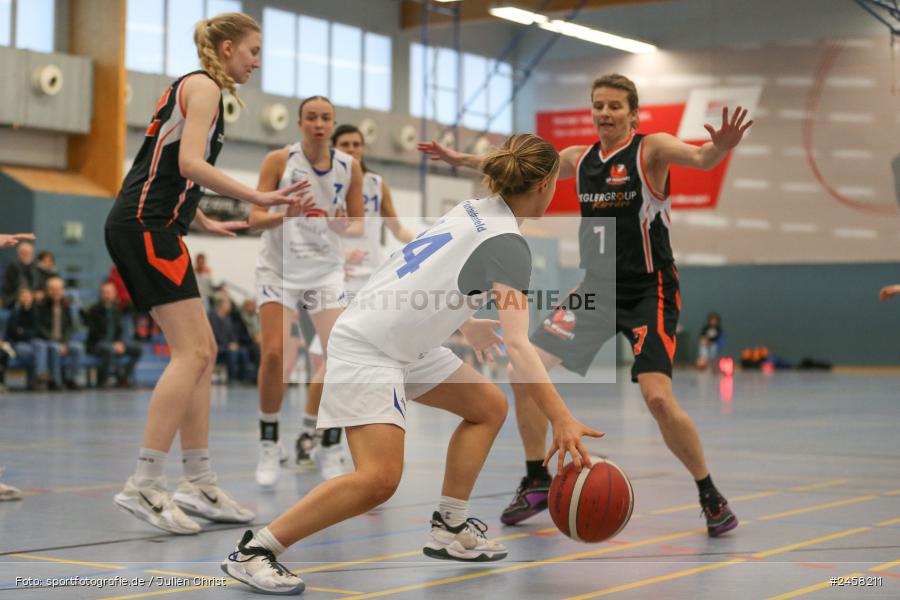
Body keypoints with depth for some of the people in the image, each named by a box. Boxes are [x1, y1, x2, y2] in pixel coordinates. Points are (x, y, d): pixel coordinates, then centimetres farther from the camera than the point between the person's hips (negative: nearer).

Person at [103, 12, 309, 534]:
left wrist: (206, 223, 23)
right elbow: (191, 163, -18)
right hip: (145, 223, -10)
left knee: (203, 352, 8)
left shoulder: (195, 88, 24)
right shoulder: (204, 86, -5)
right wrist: (258, 197, -18)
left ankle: (199, 485, 9)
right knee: (192, 352, -14)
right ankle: (144, 486, -16)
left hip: (150, 226, 10)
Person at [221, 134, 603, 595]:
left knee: (489, 407, 10)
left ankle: (449, 530, 15)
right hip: (364, 347, -10)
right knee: (379, 478, -21)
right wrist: (561, 419, -31)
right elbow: (519, 346, -26)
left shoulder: (475, 210, 8)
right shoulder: (506, 244, -17)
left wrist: (466, 325, 37)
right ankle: (251, 552, -12)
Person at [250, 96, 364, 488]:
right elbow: (255, 219, -11)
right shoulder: (279, 160, -8)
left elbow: (359, 225, 5)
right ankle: (269, 447, 3)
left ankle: (327, 446, 6)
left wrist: (345, 227, -18)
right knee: (274, 353, -13)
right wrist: (286, 213, -31)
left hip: (326, 271, 2)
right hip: (279, 269, -2)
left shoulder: (349, 167, -1)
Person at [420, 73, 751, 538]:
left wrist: (719, 148, -53)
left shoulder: (651, 148, -11)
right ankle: (537, 482, 17)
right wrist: (461, 159, 24)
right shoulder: (579, 158, 6)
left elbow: (699, 158, -30)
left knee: (658, 397, -22)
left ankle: (710, 495, 0)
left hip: (649, 290, -6)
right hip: (596, 286, 6)